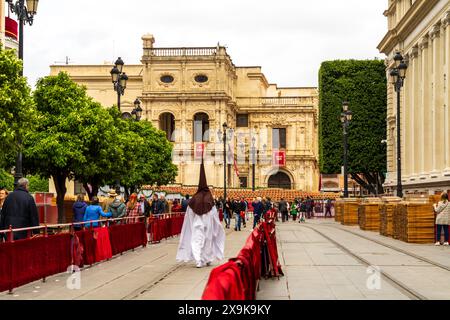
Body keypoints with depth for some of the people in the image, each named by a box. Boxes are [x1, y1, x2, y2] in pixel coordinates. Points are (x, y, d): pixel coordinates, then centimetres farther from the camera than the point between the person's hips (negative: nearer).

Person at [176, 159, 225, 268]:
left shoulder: (194, 198, -3)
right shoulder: (209, 199, -6)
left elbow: (189, 214, 2)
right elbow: (214, 215, -3)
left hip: (197, 225, 0)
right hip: (208, 225, 1)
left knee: (196, 241, -1)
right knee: (208, 241, 16)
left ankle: (198, 261, -18)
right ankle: (208, 259, 26)